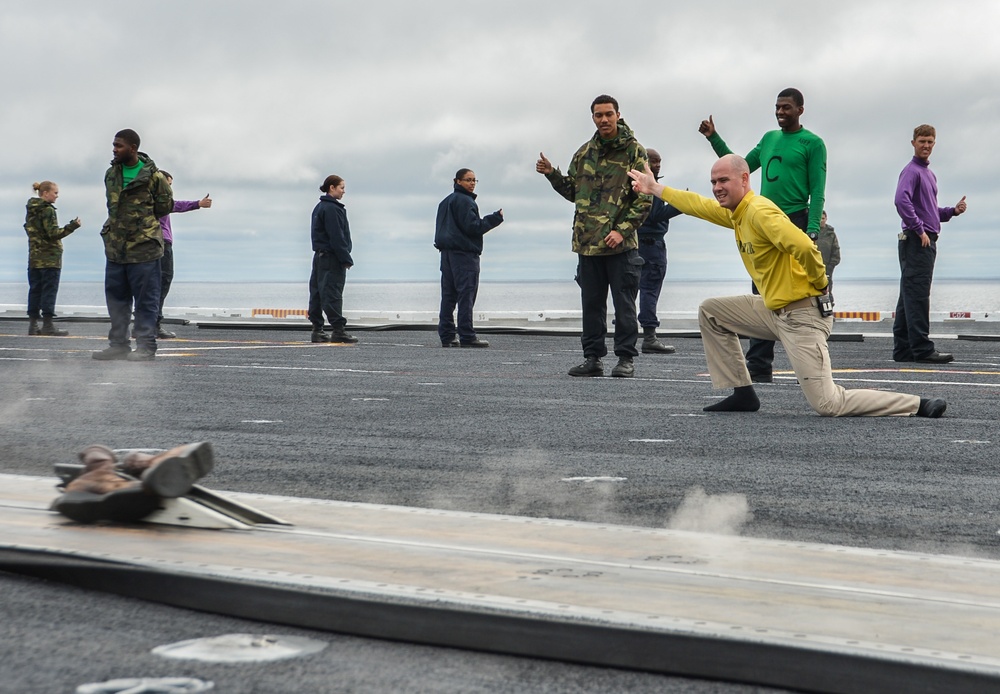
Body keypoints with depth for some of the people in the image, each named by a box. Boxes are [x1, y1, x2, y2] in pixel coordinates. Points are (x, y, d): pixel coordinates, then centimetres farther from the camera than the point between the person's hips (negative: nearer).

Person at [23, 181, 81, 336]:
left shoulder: (30, 210, 12)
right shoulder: (47, 210, -13)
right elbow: (53, 234, -19)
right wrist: (72, 226, -20)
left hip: (34, 257, 8)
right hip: (50, 257, -8)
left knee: (35, 289, 9)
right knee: (49, 290, -5)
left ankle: (33, 324, 8)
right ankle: (47, 325, -6)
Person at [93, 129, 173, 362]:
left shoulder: (153, 176, -7)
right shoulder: (111, 174, 10)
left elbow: (165, 205, 1)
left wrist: (143, 221, 4)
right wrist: (122, 223, 13)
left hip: (144, 247, -6)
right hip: (115, 247, 6)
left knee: (146, 299, -1)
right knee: (116, 297, 9)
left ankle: (145, 346, 2)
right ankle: (118, 344, 17)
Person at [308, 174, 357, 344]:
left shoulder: (319, 207, 17)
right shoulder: (331, 209, -14)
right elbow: (336, 236, -18)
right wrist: (346, 259, -15)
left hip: (320, 255, 10)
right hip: (332, 257, -10)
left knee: (317, 292, 8)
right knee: (333, 293, -9)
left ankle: (317, 330, 11)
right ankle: (338, 330, -9)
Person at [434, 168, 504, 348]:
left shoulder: (445, 202, 20)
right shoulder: (464, 201, -10)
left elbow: (441, 228, 22)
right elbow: (472, 226, -16)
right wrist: (496, 218, -9)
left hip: (446, 252, 9)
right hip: (464, 253, -9)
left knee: (448, 295, 7)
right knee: (466, 294, -10)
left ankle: (446, 336, 6)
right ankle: (467, 336, -14)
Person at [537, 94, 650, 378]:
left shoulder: (634, 151, -2)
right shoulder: (584, 153, 14)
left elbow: (644, 198, -6)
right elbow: (573, 192, 22)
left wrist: (622, 230, -14)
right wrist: (552, 174, 6)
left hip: (621, 243, -5)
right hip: (587, 241, 5)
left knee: (624, 303, -1)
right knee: (591, 303, 9)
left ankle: (626, 358, 5)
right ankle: (593, 358, 16)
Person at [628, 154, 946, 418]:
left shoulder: (758, 210, -18)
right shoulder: (734, 211, 10)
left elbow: (803, 246, -31)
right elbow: (698, 205, 30)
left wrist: (819, 284, -15)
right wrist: (656, 188, 37)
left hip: (801, 316, -10)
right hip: (774, 310, 10)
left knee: (828, 404, -15)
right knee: (710, 311, 17)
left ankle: (919, 405, -7)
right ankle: (742, 395, 18)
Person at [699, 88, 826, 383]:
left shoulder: (812, 143, -1)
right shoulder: (769, 139, 18)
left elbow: (817, 191, -7)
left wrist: (812, 230, -18)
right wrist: (714, 139, 18)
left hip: (795, 224, -6)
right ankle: (759, 367, 6)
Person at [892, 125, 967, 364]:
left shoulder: (929, 174, 22)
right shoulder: (911, 171, -7)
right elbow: (902, 200, -23)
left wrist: (953, 211, 10)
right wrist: (920, 230, -21)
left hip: (927, 241, 10)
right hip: (917, 241, -10)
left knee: (909, 296, 9)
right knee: (917, 294, -11)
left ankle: (903, 349, 11)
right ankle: (922, 348, -13)